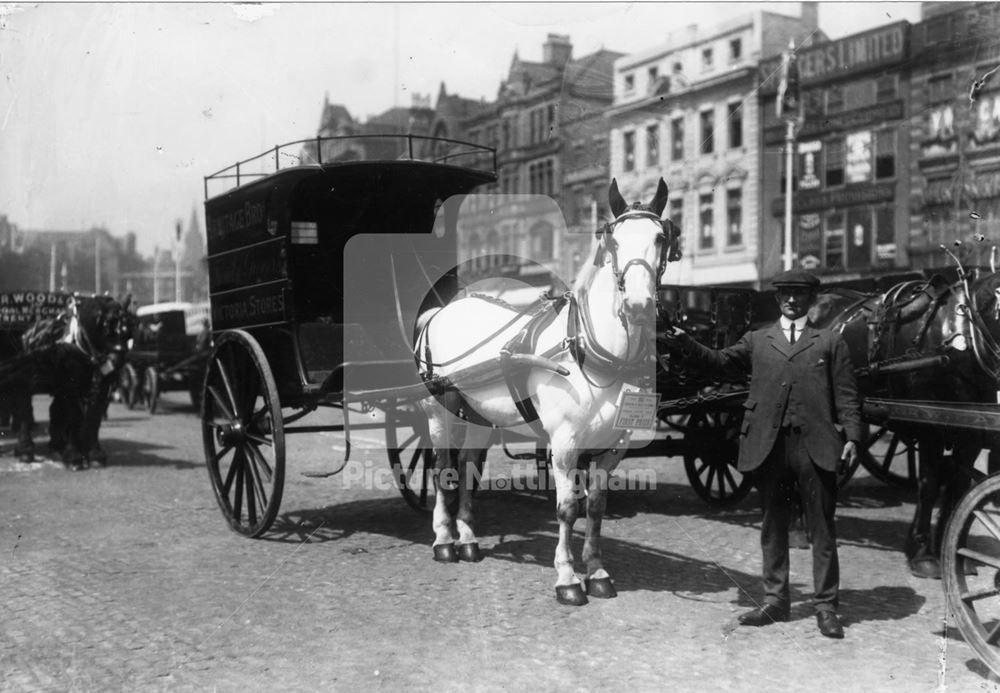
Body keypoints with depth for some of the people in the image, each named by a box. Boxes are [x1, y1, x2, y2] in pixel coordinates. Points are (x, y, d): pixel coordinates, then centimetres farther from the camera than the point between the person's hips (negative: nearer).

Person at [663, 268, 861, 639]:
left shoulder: (831, 342, 12)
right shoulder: (757, 340, 17)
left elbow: (846, 395, 6)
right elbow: (718, 360, 5)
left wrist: (851, 436, -6)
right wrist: (684, 342, -9)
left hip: (815, 445, -2)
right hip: (768, 443, 2)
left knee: (822, 528, 2)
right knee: (772, 525, 10)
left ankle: (825, 606, 10)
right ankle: (775, 600, 20)